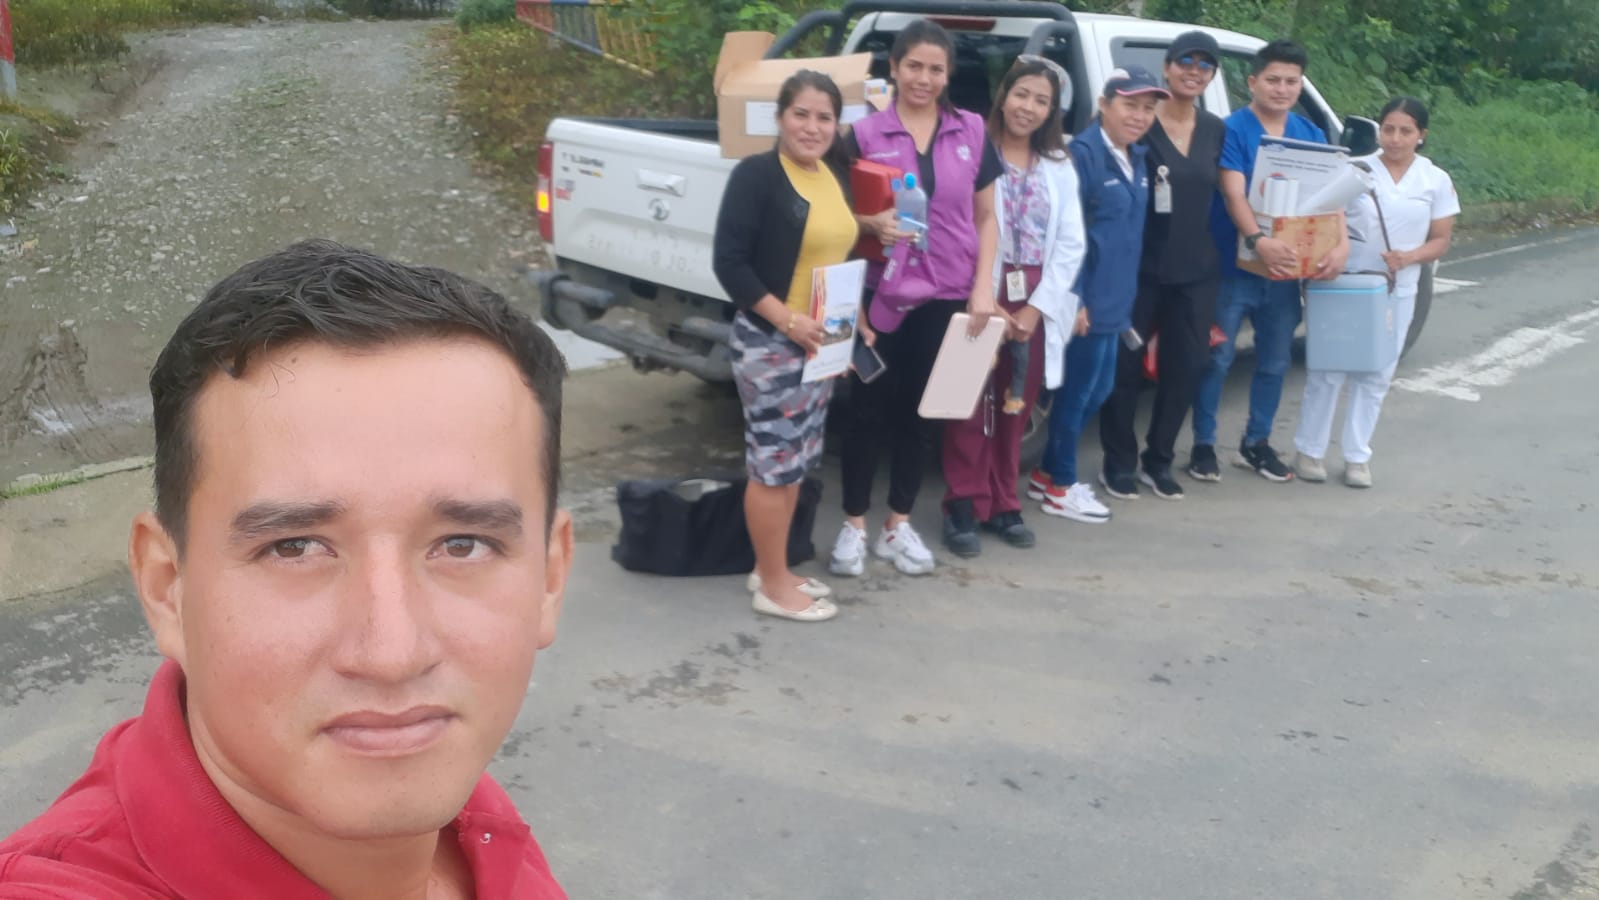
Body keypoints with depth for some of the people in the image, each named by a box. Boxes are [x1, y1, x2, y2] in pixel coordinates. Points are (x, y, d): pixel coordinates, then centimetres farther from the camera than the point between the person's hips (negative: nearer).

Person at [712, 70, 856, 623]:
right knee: (774, 463, -2)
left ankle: (771, 570, 27)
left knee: (797, 462, 14)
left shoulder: (835, 174, 11)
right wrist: (786, 318, -23)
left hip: (821, 343, 8)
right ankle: (773, 586, 10)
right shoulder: (756, 174, -13)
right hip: (769, 342, -8)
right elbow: (728, 262, -17)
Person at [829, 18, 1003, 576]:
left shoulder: (972, 132, 5)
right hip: (881, 295, -2)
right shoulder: (865, 135, -2)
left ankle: (898, 525, 23)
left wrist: (982, 287, -2)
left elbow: (986, 218, 9)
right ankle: (854, 525, 18)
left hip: (945, 297, 2)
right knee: (868, 410, 4)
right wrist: (871, 223, -20)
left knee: (920, 412, 11)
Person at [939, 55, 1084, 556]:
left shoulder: (1059, 166, 11)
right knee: (972, 403, -2)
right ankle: (965, 506, 8)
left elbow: (1071, 244, 5)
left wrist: (1036, 307, -6)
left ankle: (1002, 504, 22)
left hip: (1037, 303, 5)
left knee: (1016, 406, 11)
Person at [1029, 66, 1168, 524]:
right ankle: (1060, 486, 17)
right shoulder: (1083, 153, -14)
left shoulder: (1137, 159, 13)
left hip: (1116, 299, 9)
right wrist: (1074, 297, -21)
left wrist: (1126, 296, 16)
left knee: (1098, 391, 16)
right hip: (1087, 298, -9)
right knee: (1077, 391, 2)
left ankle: (1049, 472, 30)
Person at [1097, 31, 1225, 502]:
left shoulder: (1216, 130, 9)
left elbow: (1216, 195, 17)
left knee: (1186, 366, 8)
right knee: (1126, 364, 2)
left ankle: (1158, 460, 22)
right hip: (1141, 266, -5)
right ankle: (1118, 462, 15)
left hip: (1197, 270, 5)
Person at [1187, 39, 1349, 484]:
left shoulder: (1310, 134, 7)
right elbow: (1233, 194, -21)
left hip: (1285, 267, 5)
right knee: (1218, 358, 1)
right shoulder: (1232, 129, -9)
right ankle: (1203, 445, 13)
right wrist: (1258, 241, -38)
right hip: (1234, 265, -5)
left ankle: (1256, 443, 28)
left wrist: (1342, 243, -17)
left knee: (1275, 361, 13)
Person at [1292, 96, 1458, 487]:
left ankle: (1357, 456, 18)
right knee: (1328, 370, 1)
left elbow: (1442, 240, 5)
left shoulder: (1436, 181, 3)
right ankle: (1310, 450, 13)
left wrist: (1409, 257, -14)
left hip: (1397, 292, 2)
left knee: (1375, 376, 8)